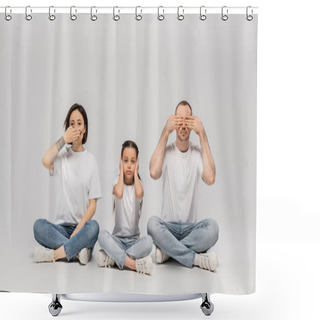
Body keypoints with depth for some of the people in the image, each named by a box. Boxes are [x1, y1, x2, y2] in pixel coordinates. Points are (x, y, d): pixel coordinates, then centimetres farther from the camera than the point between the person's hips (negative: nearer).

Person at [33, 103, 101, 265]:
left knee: (94, 226, -33)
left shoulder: (90, 160, 4)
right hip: (62, 226, 1)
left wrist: (79, 229, -15)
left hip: (82, 226, -1)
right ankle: (77, 250, -26)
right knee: (38, 225, -28)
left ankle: (53, 254, -26)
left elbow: (93, 204, -1)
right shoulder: (62, 153, 7)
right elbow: (46, 161, -20)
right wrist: (63, 139, -9)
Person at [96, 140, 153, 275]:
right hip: (118, 239, 0)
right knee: (102, 235, -31)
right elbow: (119, 193, -27)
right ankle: (134, 263, -36)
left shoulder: (139, 183, 2)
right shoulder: (117, 181, 1)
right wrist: (121, 172, -10)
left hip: (134, 240, 0)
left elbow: (139, 193, -26)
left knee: (148, 240, -31)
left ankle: (113, 258, -25)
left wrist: (135, 172, -9)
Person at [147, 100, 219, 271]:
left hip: (191, 227, 1)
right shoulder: (167, 151, 0)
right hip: (168, 226, -1)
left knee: (212, 226, -30)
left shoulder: (198, 152, 1)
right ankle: (197, 258, -21)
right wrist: (165, 132, -16)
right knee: (152, 223, -33)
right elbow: (154, 173, -23)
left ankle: (167, 250, -17)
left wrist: (202, 134, -15)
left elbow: (210, 178, -20)